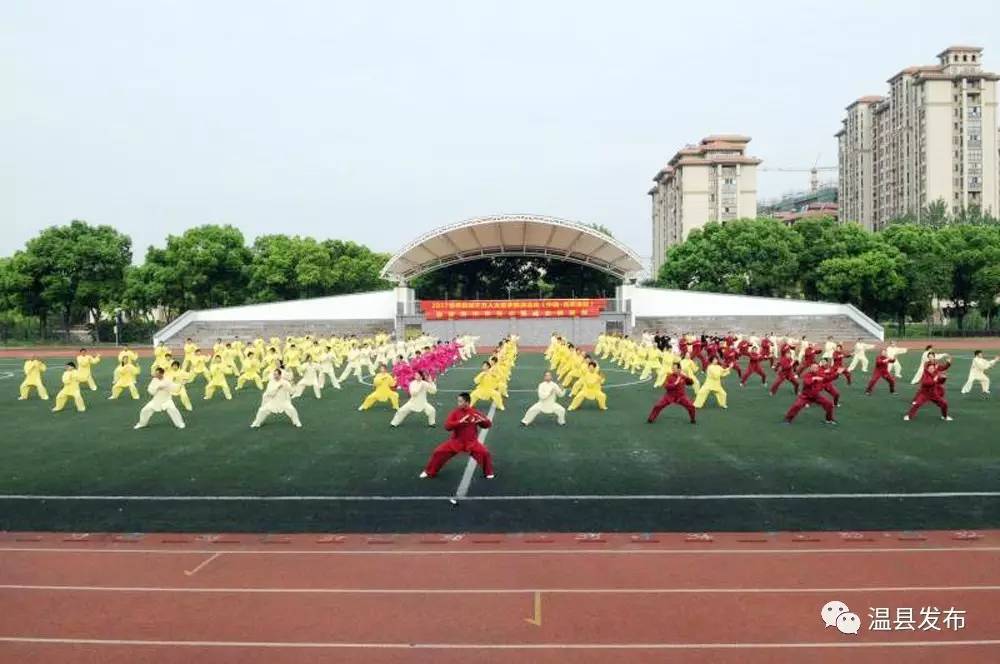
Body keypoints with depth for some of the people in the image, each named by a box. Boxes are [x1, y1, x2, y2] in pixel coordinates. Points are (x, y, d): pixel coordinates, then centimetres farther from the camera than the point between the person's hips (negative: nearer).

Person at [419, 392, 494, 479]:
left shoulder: (475, 413, -6)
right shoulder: (455, 412, -6)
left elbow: (488, 424, 0)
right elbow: (447, 426, -17)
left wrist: (482, 420, -23)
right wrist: (460, 422, -29)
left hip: (471, 442, -1)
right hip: (456, 441, 1)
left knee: (485, 453, -20)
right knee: (439, 452, -6)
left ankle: (489, 473, 6)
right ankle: (429, 472, 15)